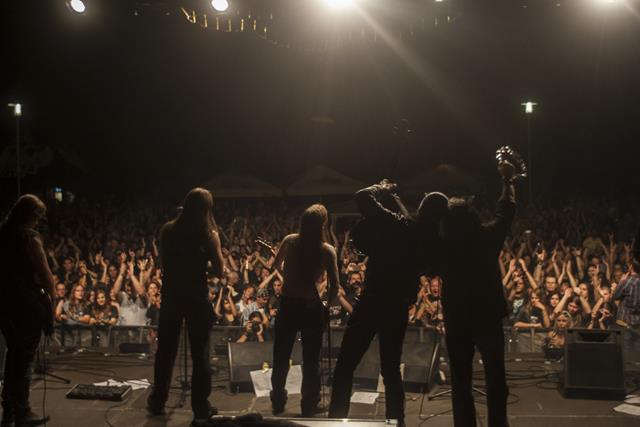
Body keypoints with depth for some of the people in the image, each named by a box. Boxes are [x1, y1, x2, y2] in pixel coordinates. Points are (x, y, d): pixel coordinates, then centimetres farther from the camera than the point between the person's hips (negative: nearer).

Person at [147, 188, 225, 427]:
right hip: (196, 297, -3)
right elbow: (219, 272, -7)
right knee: (200, 354, 5)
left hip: (170, 295, 3)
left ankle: (157, 401, 29)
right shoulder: (208, 235, -11)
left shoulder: (168, 230, 0)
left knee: (165, 350, 17)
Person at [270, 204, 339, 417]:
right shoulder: (327, 250, -15)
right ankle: (309, 404, 19)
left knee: (281, 355, 16)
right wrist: (327, 303, 5)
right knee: (311, 358, 11)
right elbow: (334, 286, -13)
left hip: (287, 304, 3)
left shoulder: (289, 241, -5)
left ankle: (278, 402, 26)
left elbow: (277, 265, 13)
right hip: (311, 307, -3)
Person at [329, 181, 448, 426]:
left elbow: (362, 197, -15)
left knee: (345, 366, 4)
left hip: (373, 302, -5)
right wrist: (395, 200, 21)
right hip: (399, 308, 5)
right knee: (391, 369, 18)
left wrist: (382, 189, 3)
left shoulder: (398, 226, -15)